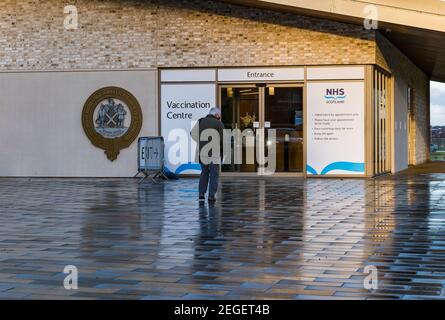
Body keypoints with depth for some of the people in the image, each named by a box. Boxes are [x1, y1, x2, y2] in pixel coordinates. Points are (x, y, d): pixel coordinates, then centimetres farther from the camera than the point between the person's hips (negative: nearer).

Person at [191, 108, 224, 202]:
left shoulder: (201, 121, 6)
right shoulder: (219, 124, -4)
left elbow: (193, 133, 0)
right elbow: (222, 139, -6)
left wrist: (201, 143, 7)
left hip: (202, 152, 4)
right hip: (214, 152, -4)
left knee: (204, 172, 17)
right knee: (214, 174, 4)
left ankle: (201, 194, 11)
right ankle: (211, 195, 0)